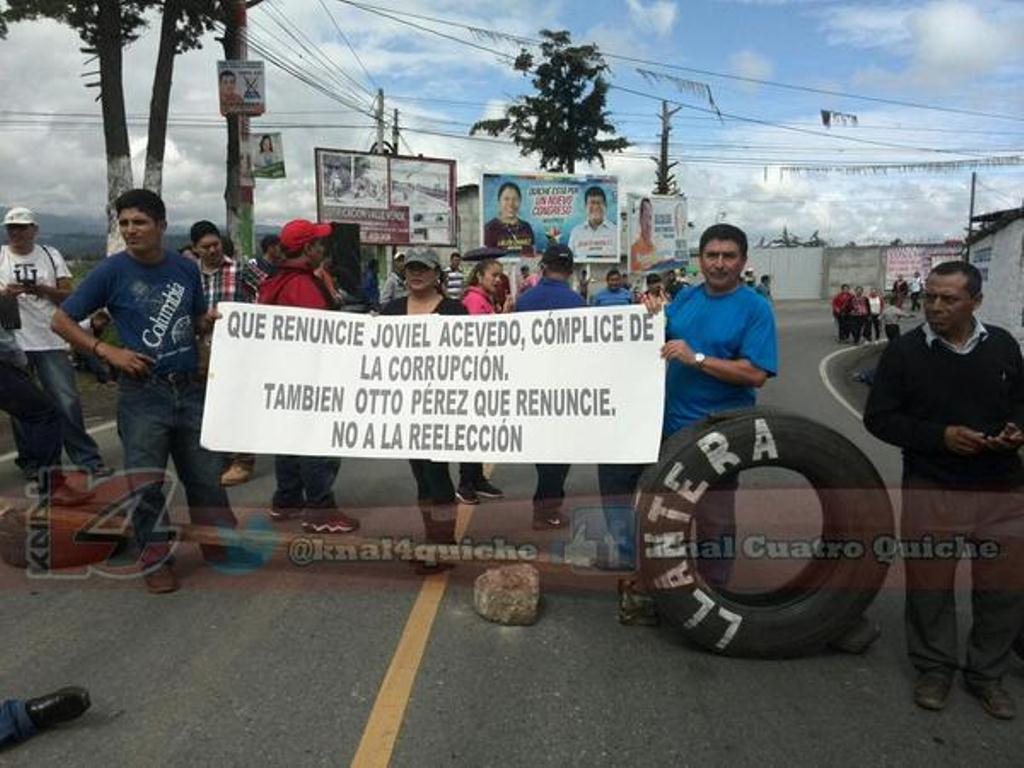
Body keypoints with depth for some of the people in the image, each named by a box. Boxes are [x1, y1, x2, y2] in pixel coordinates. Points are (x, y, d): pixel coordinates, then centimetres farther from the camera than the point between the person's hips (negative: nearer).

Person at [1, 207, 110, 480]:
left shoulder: (51, 255, 7)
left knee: (68, 402, -3)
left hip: (51, 342, 0)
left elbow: (68, 297, 3)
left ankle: (87, 459, 3)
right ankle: (30, 461, 22)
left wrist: (42, 289, -14)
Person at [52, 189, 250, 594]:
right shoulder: (111, 271, -4)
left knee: (206, 473, 10)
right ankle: (156, 557, 20)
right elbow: (61, 321, -1)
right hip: (142, 393, -3)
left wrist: (210, 321, -5)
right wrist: (107, 351, -12)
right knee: (145, 481, 5)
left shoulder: (186, 268, 6)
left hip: (190, 389, 3)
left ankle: (219, 543, 26)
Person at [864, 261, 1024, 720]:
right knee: (930, 586, 8)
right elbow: (878, 418, -4)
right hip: (931, 491, -2)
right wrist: (940, 436, -15)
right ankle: (935, 668, 29)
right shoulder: (905, 351, -5)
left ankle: (987, 673, 31)